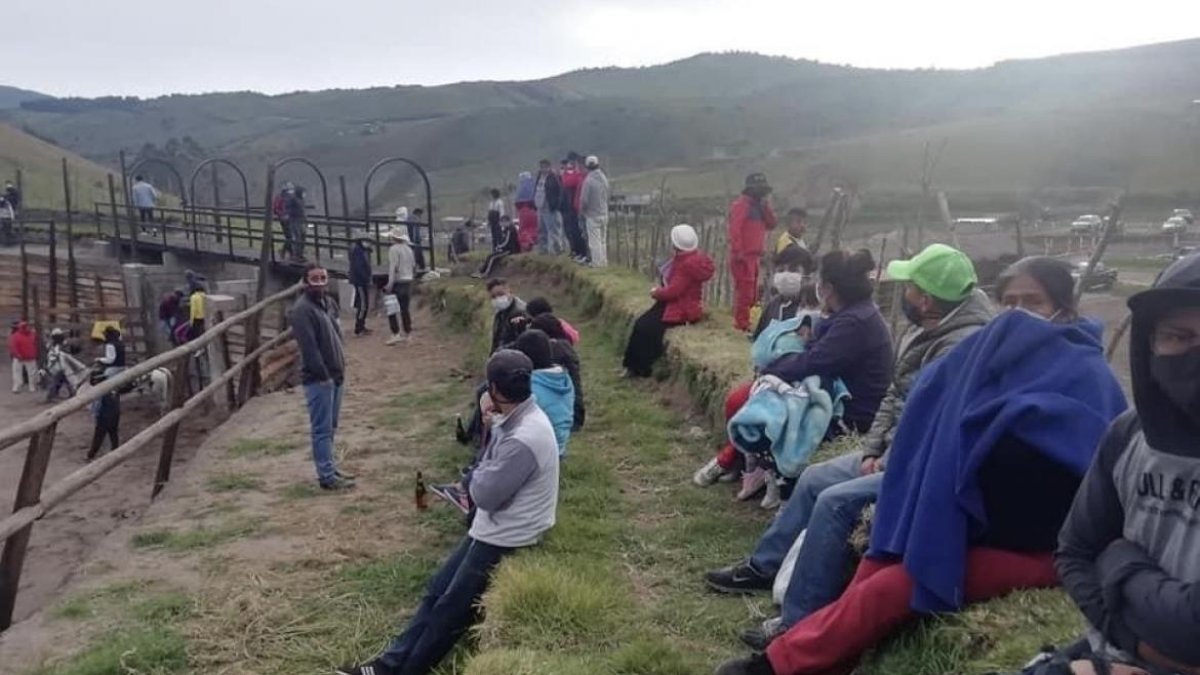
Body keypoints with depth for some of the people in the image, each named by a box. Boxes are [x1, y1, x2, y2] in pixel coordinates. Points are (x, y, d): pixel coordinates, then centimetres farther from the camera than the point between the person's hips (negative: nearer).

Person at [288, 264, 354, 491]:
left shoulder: (329, 303, 12)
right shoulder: (301, 310, -17)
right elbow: (309, 348, -21)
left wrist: (340, 367, 15)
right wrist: (323, 375, -20)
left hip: (335, 375, 9)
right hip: (318, 379, -9)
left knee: (330, 428, 16)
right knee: (322, 429, -4)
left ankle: (330, 469, 25)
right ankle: (327, 476, 0)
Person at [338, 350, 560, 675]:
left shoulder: (524, 439, -31)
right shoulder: (517, 418, 1)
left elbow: (485, 494, -25)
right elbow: (491, 478, 10)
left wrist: (480, 470, -4)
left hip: (507, 541, -9)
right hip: (493, 529, 9)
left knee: (451, 609, 3)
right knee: (437, 590, 12)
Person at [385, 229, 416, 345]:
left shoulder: (394, 249, -10)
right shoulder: (409, 249, 13)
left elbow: (393, 267, -19)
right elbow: (414, 266, 15)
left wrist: (390, 284, -21)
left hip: (397, 282, -7)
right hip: (408, 282, 7)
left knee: (391, 309, -4)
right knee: (405, 309, 12)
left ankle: (396, 334, -12)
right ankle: (407, 334, 14)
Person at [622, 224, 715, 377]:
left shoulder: (689, 264, -24)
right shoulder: (684, 257, 7)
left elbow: (673, 291, -26)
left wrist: (656, 293, -9)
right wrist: (660, 290, 0)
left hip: (682, 309, -10)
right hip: (675, 302, 10)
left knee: (647, 327, -19)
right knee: (640, 323, -3)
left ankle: (642, 369, -6)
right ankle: (635, 365, 0)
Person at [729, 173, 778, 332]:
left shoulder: (758, 206, 20)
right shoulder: (741, 205, -7)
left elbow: (771, 224, 13)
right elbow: (734, 229, -17)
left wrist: (766, 207, 0)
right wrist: (738, 251, -23)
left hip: (753, 256, 10)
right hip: (743, 256, -10)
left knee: (751, 293, 14)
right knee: (745, 290, -12)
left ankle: (743, 323, 22)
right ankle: (742, 325, -9)